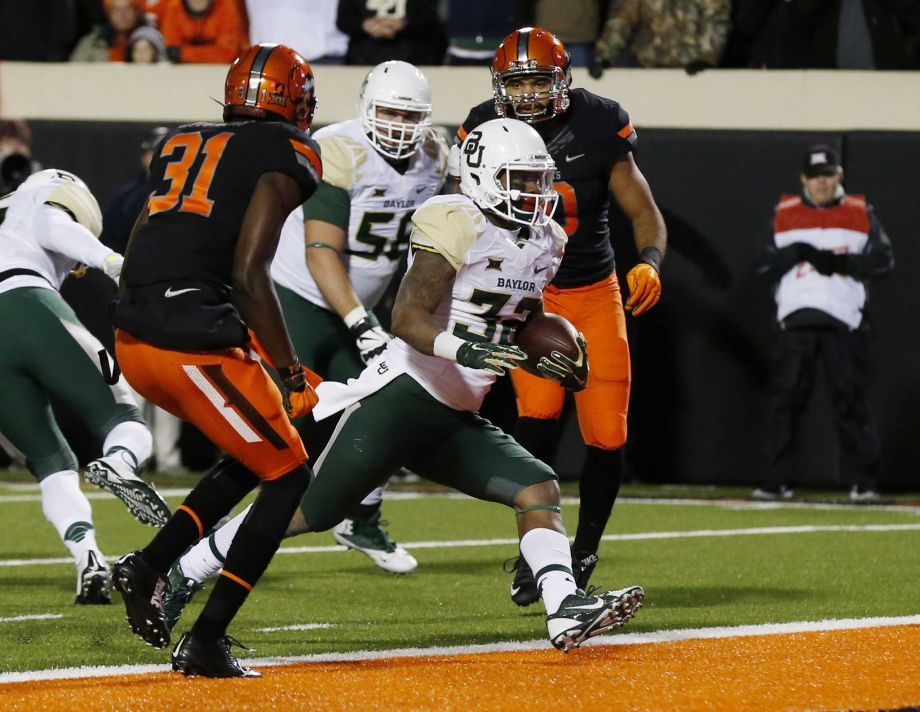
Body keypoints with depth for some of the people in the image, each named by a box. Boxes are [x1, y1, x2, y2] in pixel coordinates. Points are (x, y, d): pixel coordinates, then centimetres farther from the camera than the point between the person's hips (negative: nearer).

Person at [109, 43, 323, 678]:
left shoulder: (182, 145, 20)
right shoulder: (285, 155, -2)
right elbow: (250, 274, -12)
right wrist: (291, 375, -6)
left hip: (133, 339, 8)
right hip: (195, 344, -8)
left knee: (256, 455, 25)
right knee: (288, 476, 9)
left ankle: (149, 567, 12)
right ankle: (206, 642, 2)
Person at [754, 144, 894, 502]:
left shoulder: (860, 214, 8)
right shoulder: (784, 214, 11)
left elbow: (883, 259, 1)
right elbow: (766, 266, 7)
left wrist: (841, 263, -13)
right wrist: (797, 253, -11)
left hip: (843, 321, -1)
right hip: (795, 320, 1)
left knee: (849, 398, -4)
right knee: (785, 396, -2)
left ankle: (861, 481, -1)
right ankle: (776, 481, 2)